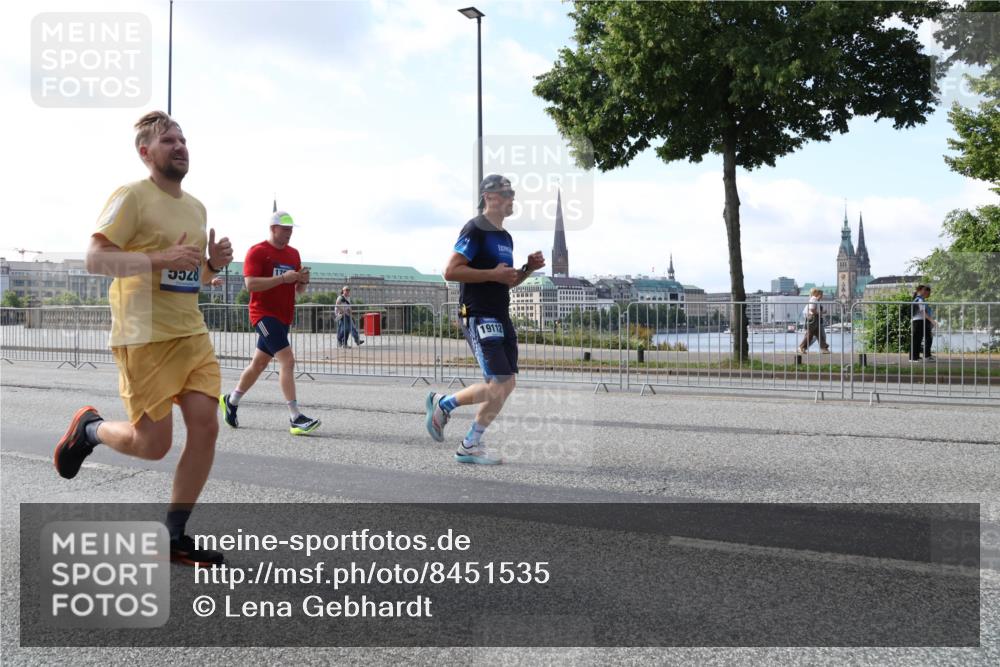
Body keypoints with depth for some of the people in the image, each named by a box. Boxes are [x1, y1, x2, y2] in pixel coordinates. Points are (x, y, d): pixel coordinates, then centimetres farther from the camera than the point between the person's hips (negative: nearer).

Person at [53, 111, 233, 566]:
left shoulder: (196, 207, 16)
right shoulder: (132, 196, -8)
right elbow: (95, 260, -14)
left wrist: (213, 263, 3)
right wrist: (161, 258, -25)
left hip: (192, 335, 7)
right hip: (145, 338, -7)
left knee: (206, 426, -5)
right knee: (153, 445, -2)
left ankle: (173, 537, 9)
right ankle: (89, 428, 32)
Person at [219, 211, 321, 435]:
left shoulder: (294, 253, 14)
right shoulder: (257, 252, -7)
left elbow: (298, 290, 20)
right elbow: (250, 284, -18)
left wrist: (303, 281, -3)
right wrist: (283, 278, -23)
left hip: (284, 317, 8)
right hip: (264, 314, -8)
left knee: (259, 363, 16)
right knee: (287, 360, -18)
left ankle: (231, 401, 35)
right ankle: (295, 419, -19)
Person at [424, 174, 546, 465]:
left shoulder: (505, 237, 19)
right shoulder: (475, 229, -9)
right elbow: (451, 271, -17)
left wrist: (528, 269, 10)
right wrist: (493, 273, -18)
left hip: (500, 318, 9)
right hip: (478, 317, -9)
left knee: (505, 385, 5)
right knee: (499, 384, -14)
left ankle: (470, 446, 15)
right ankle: (443, 403, 8)